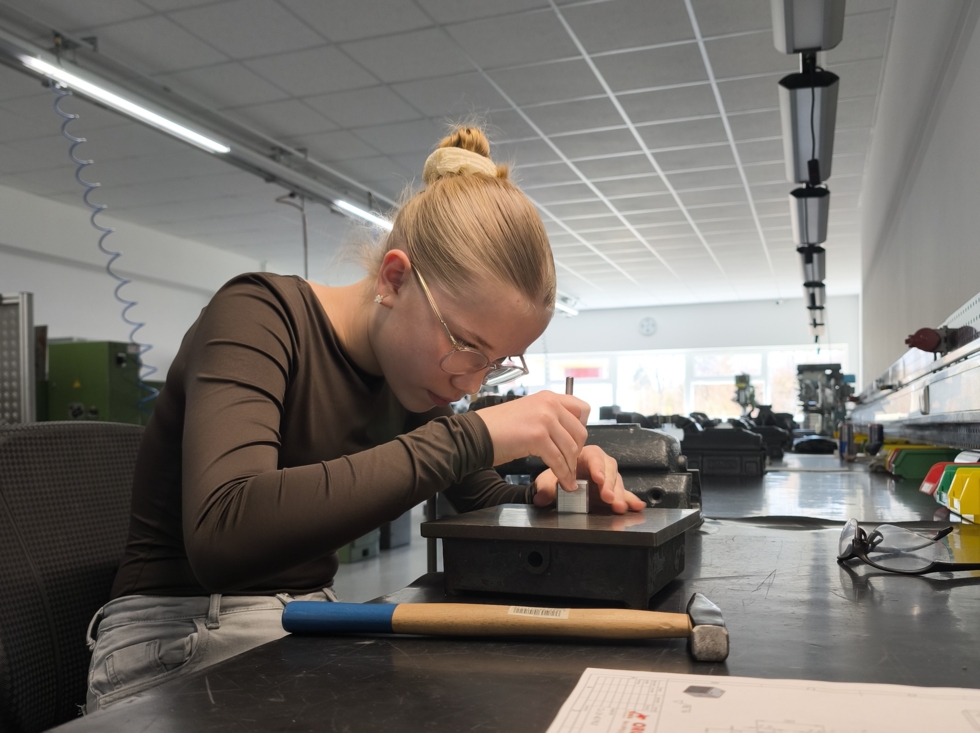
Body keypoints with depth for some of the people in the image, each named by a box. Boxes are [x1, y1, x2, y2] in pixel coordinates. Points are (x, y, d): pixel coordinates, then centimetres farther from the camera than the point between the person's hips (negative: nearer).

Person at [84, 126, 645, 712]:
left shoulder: (406, 376, 2)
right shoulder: (260, 316, -17)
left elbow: (483, 500, 14)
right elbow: (223, 536, -34)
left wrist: (548, 492, -9)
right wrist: (466, 436, -33)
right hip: (180, 646, -6)